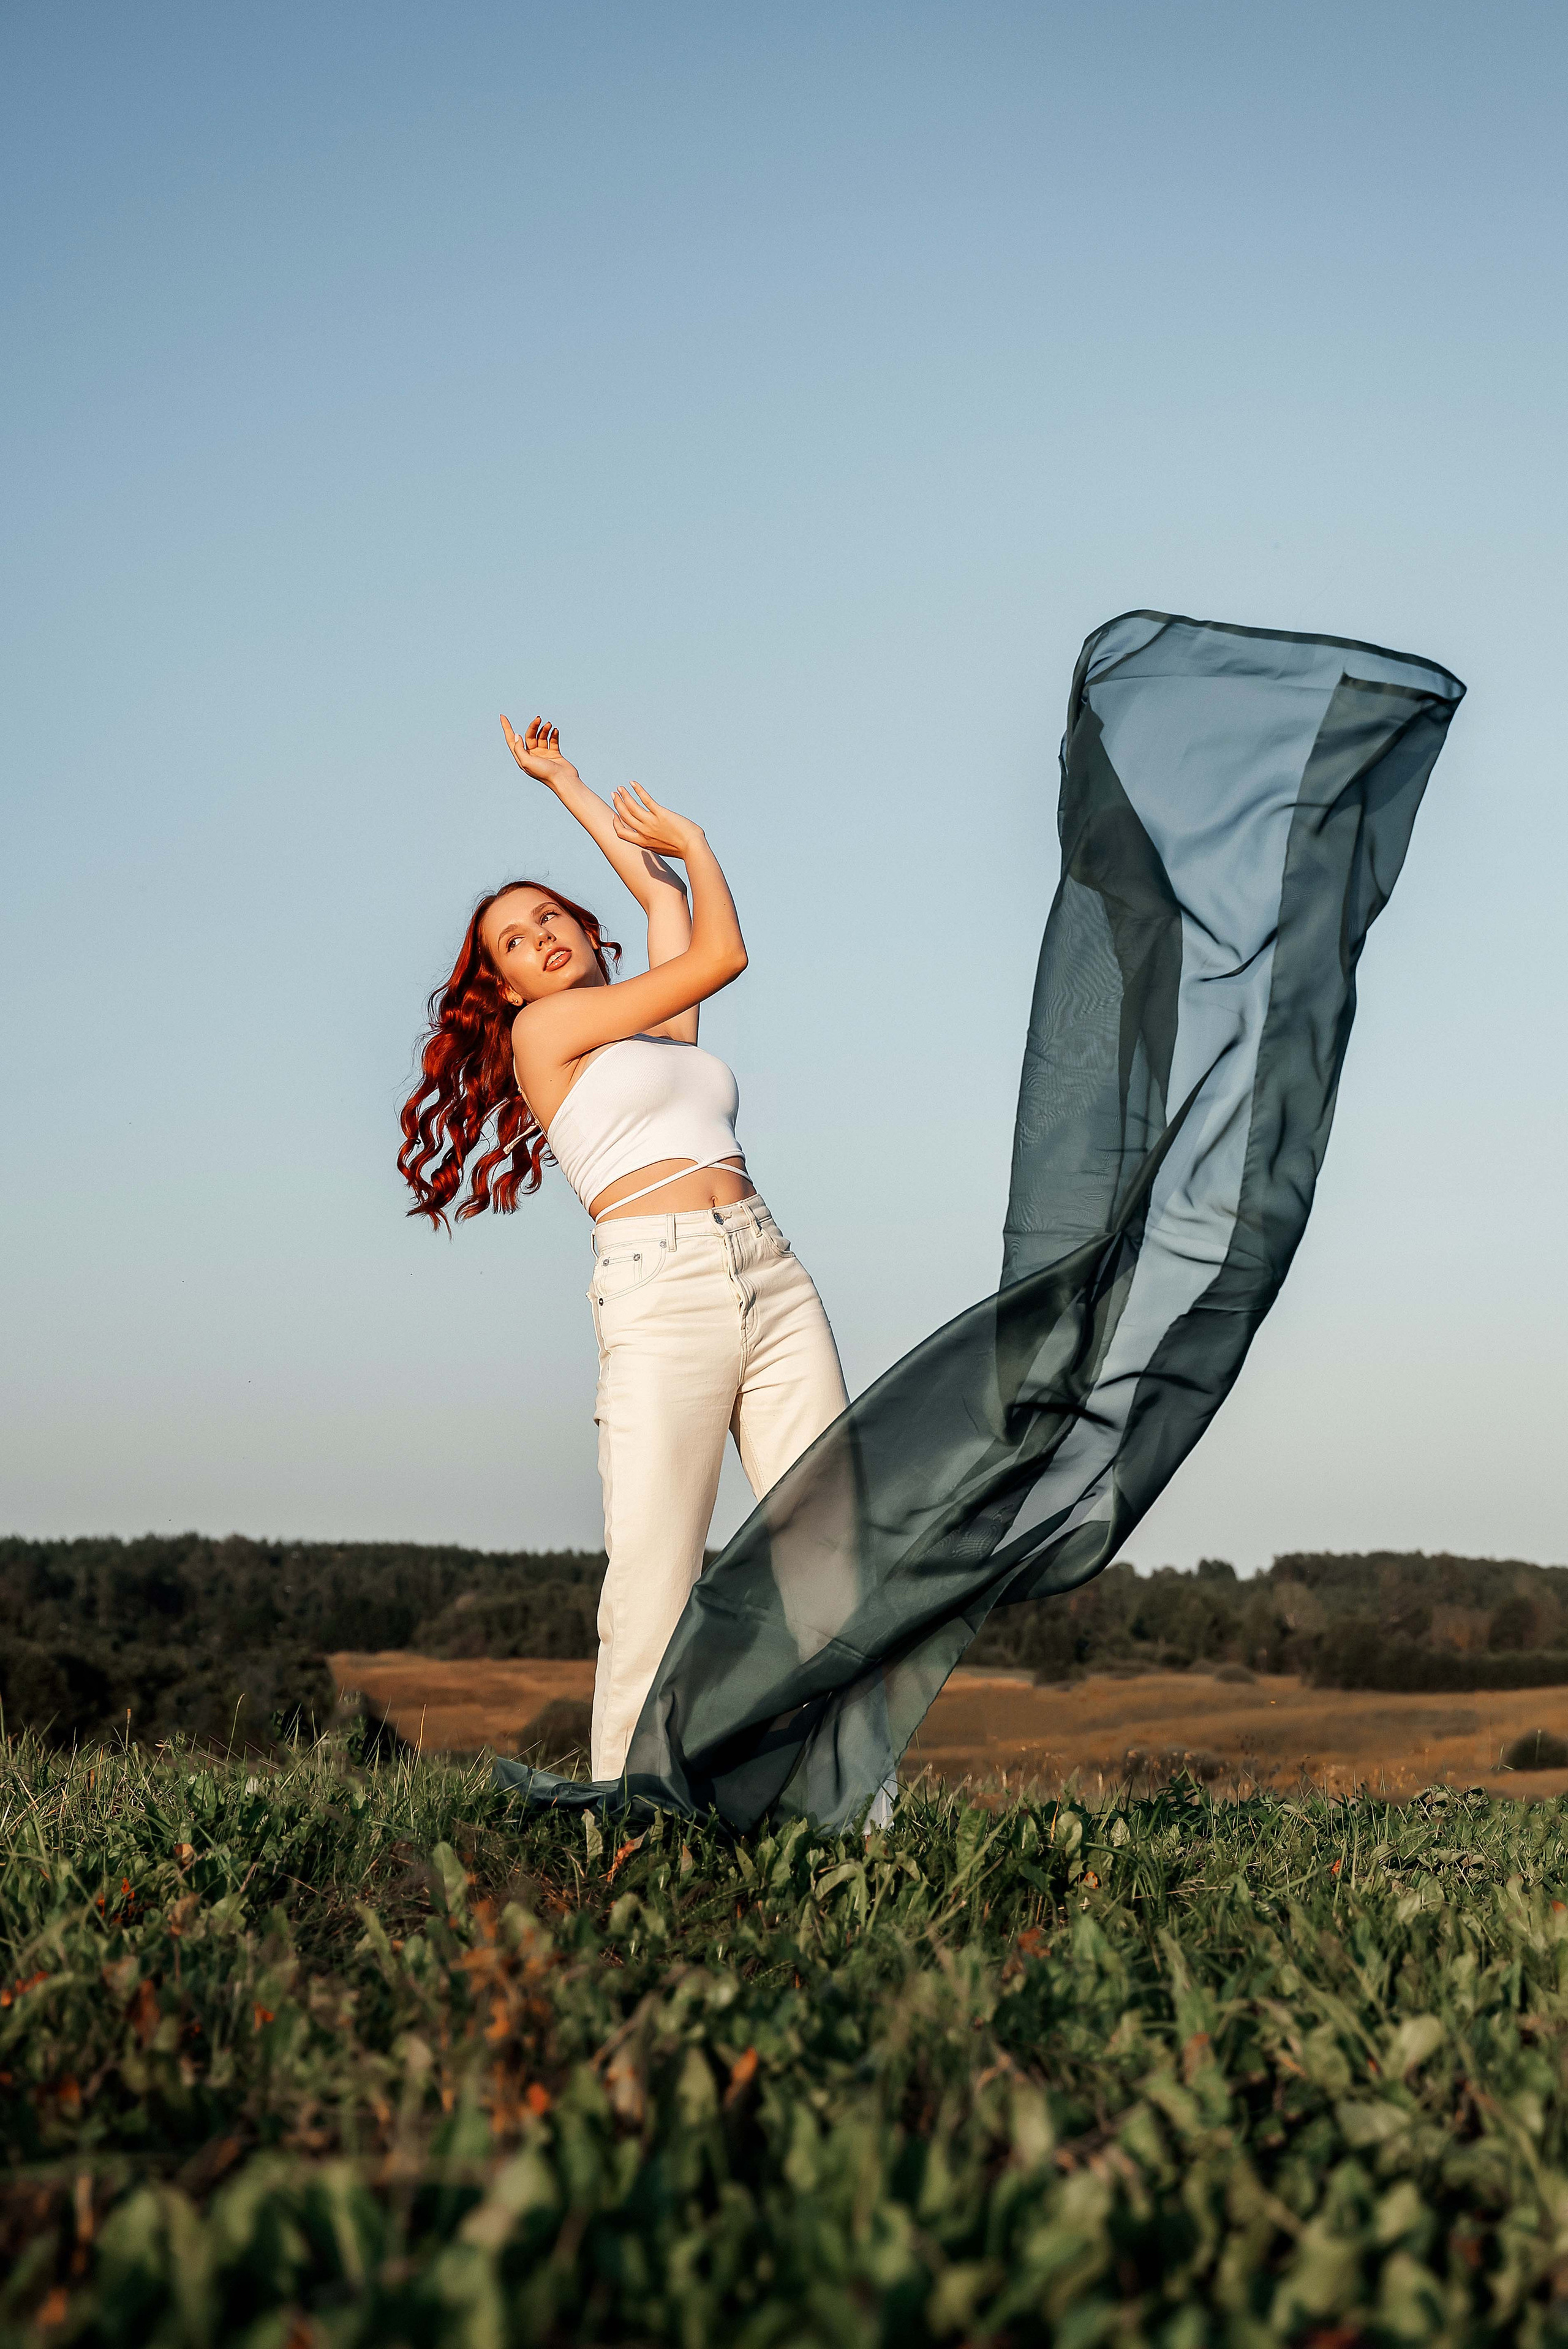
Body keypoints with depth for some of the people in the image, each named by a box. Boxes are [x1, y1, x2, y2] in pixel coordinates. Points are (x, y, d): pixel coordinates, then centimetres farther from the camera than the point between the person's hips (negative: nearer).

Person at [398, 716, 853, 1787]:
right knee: (652, 1581, -12)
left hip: (774, 1276, 6)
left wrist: (564, 784, 45)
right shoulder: (542, 1028, 9)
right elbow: (722, 954, 9)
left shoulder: (662, 1027, 26)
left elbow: (659, 890, 34)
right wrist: (694, 839, 27)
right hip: (661, 1294, -6)